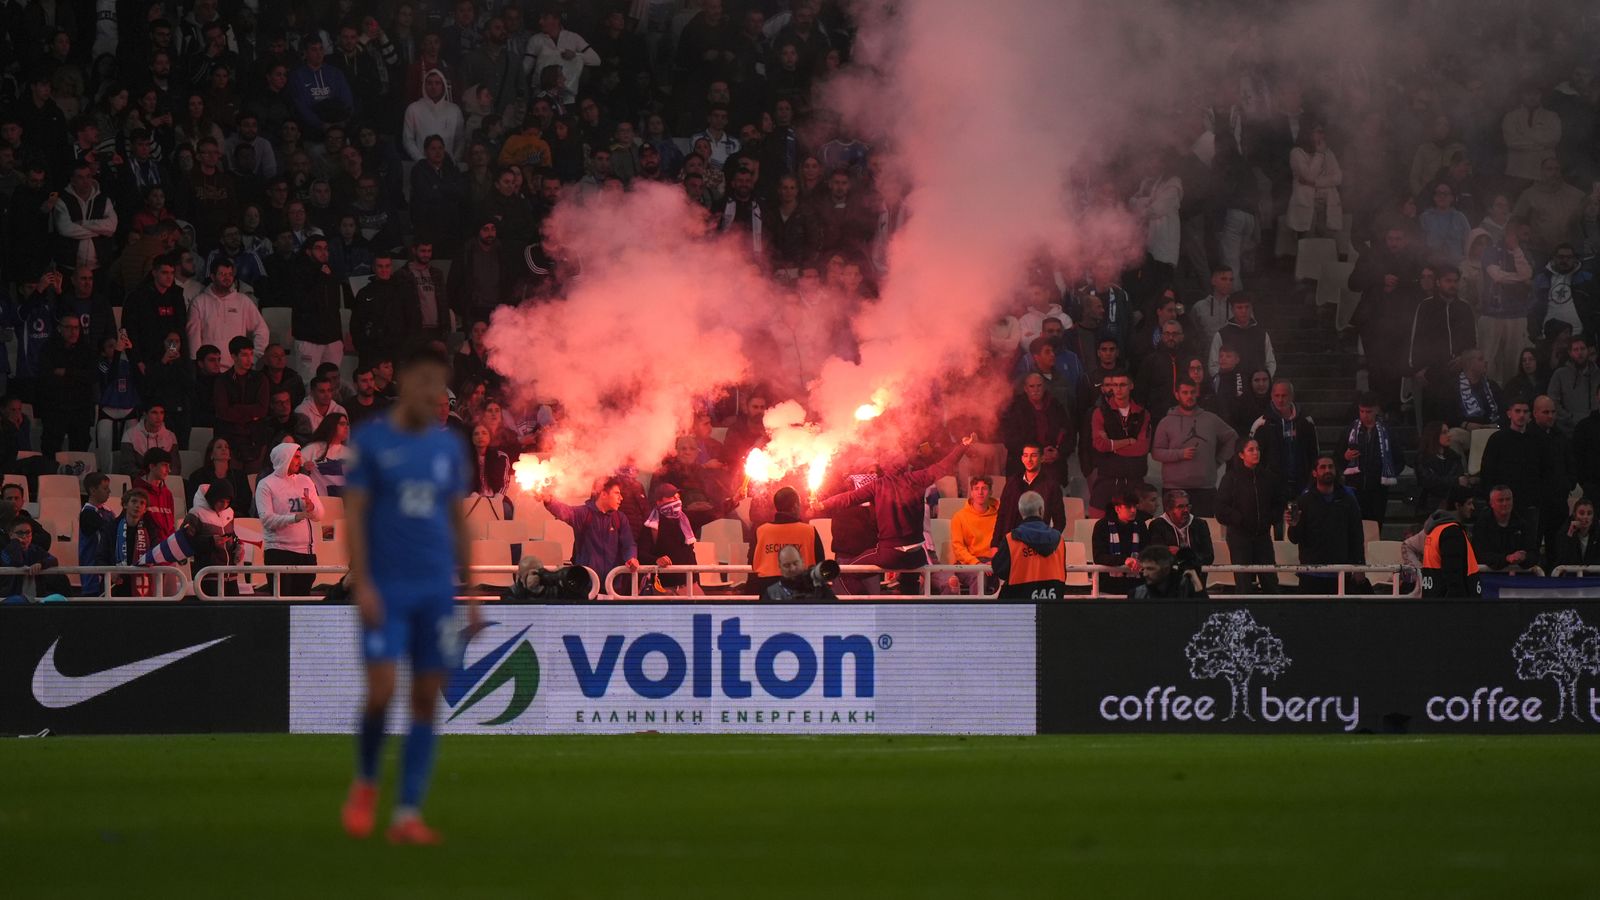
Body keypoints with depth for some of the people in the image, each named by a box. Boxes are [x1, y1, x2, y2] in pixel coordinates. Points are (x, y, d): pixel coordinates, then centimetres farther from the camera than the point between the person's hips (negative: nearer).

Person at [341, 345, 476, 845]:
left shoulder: (449, 447, 11)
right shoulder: (372, 441, -1)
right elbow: (353, 516, -4)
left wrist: (471, 595, 12)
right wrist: (362, 585, -13)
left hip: (436, 592, 4)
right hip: (386, 591, -4)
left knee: (427, 700, -1)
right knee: (382, 691, -13)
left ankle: (408, 815, 1)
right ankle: (365, 784, 14)